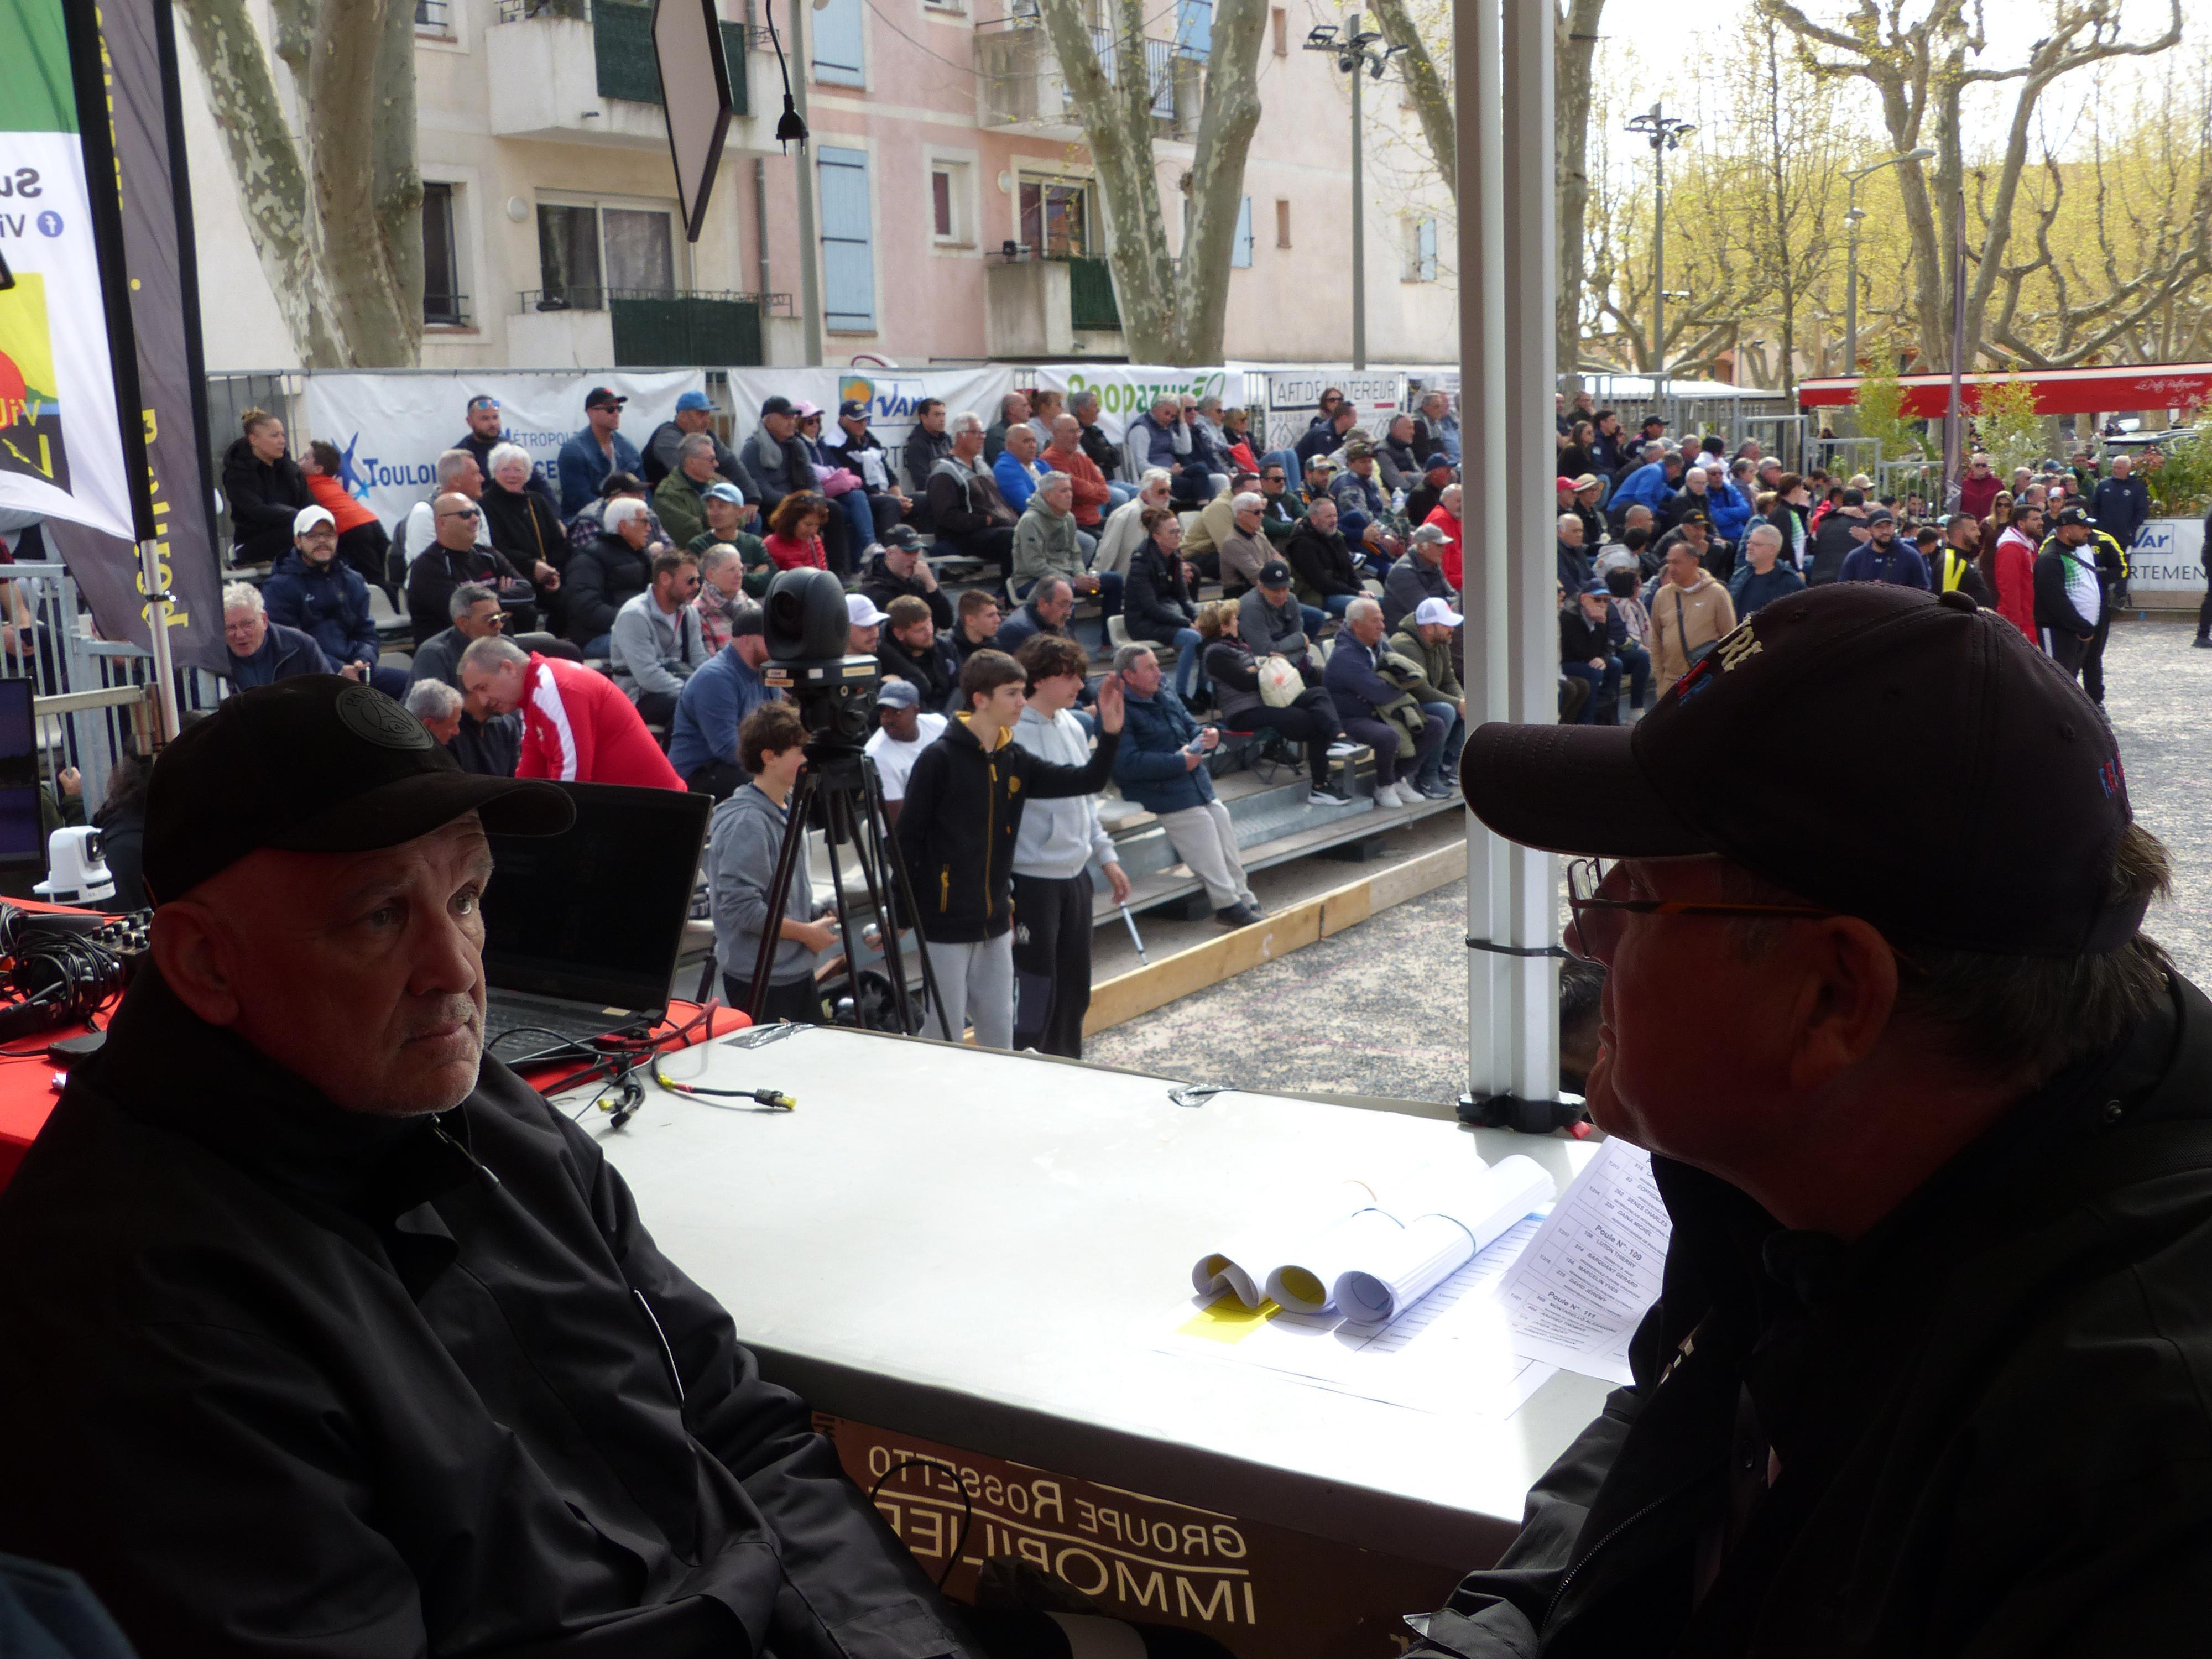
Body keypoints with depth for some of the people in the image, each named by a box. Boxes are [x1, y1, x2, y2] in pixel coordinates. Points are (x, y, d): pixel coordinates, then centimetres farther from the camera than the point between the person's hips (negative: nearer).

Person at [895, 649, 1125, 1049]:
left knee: (999, 1031, 14)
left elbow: (1087, 781, 4)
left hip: (995, 925, 6)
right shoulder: (939, 759, -13)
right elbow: (905, 840, -11)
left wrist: (1110, 732, -10)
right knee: (943, 1034, 2)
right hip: (946, 925, -6)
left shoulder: (1015, 760, 5)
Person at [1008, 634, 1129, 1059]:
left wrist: (1106, 856, 18)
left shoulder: (1073, 727, 9)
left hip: (1075, 876, 8)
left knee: (1075, 990, 16)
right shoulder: (1011, 733, -16)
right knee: (1033, 994, -3)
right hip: (1031, 881, -8)